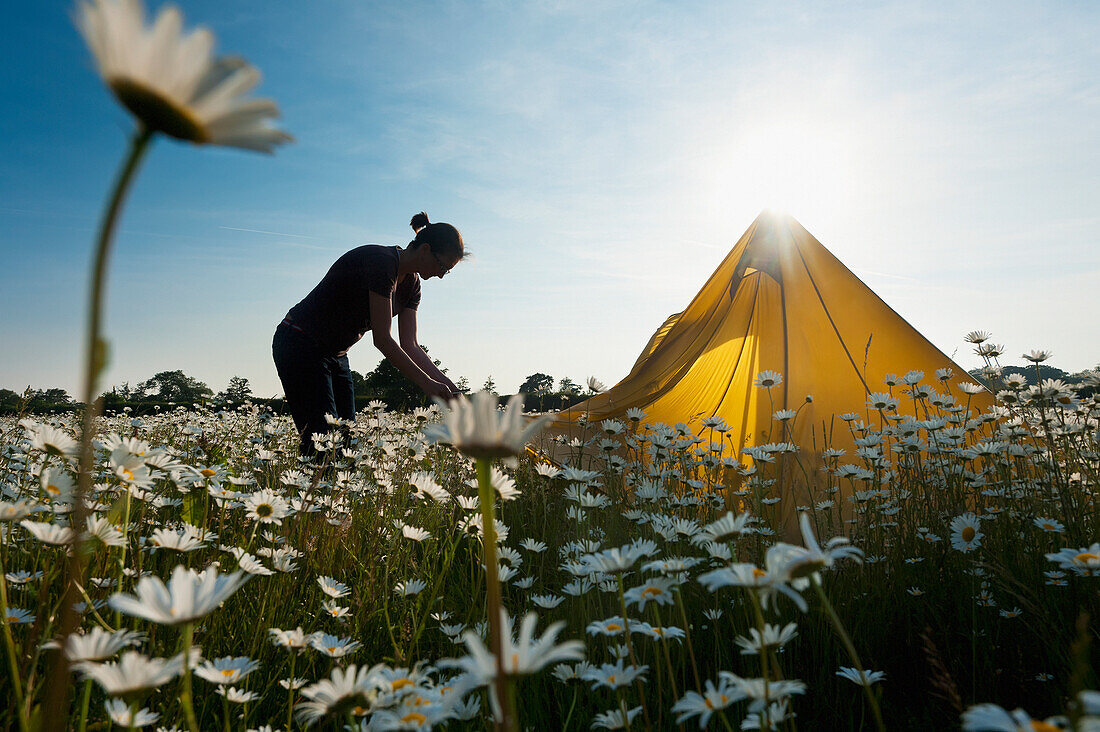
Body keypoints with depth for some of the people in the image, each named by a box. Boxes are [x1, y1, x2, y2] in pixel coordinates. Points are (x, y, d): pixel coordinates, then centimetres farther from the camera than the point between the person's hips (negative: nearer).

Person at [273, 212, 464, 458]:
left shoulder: (411, 283, 4)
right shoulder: (381, 262, -23)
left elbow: (410, 346, 2)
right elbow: (382, 339, -26)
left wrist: (449, 386, -8)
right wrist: (426, 383, -24)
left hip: (336, 354, 9)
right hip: (300, 345, -9)